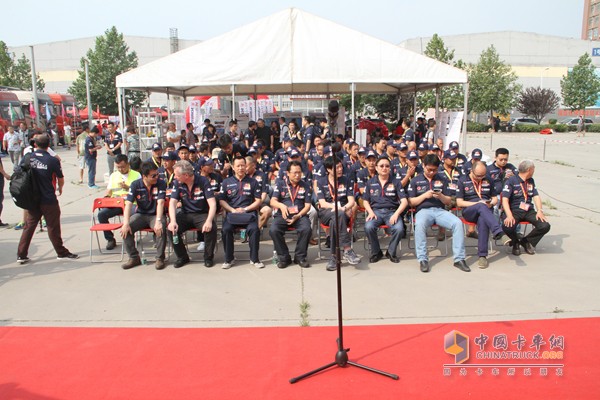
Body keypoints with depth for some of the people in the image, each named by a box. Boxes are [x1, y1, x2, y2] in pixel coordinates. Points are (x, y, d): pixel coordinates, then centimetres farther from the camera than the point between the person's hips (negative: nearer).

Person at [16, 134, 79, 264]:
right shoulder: (53, 160, -15)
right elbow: (61, 179, -4)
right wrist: (60, 188, 19)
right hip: (49, 200, -4)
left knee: (29, 226, 12)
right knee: (53, 227, 5)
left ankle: (21, 255, 16)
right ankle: (61, 253, 17)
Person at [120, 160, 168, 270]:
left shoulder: (161, 184, -11)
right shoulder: (135, 185, -7)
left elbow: (160, 203, -22)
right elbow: (128, 204, -15)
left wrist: (158, 221, -36)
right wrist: (126, 223, -27)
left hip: (155, 215, -2)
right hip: (140, 214, 2)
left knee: (161, 228, -33)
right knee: (125, 229, -22)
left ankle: (160, 258, -15)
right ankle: (134, 257, -4)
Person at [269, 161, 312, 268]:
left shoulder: (306, 185, 10)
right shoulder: (280, 183, 8)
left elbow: (307, 206, 5)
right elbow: (273, 201, -2)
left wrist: (298, 216, -14)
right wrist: (281, 205, -26)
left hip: (299, 215, 0)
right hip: (282, 215, 0)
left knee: (307, 229, -31)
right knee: (273, 230, -30)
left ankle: (300, 257, -9)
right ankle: (284, 257, -10)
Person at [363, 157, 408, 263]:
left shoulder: (396, 183, 9)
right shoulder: (370, 183, 12)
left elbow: (404, 201, 2)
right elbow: (365, 201, 13)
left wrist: (396, 214, -15)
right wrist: (370, 212, -7)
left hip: (392, 211, 0)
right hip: (376, 211, 0)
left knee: (399, 228, -32)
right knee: (368, 227, -32)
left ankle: (391, 252, -3)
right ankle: (376, 252, -6)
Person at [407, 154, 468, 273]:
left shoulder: (442, 179, 18)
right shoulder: (415, 181, 12)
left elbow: (449, 202, 15)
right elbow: (411, 202, 6)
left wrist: (441, 196, -7)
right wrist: (425, 195, -9)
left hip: (440, 210, 3)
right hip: (423, 210, -2)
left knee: (458, 223, -27)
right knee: (420, 224, -38)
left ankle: (459, 259, -21)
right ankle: (422, 259, -32)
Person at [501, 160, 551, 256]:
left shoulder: (531, 181, 17)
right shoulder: (511, 180, -4)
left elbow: (536, 196, 10)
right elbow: (505, 199, -13)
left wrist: (539, 210, -10)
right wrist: (509, 215, -28)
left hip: (529, 211, 6)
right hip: (515, 211, -5)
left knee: (545, 226, -19)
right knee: (507, 227, -35)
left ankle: (526, 241, 9)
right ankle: (515, 243, 2)